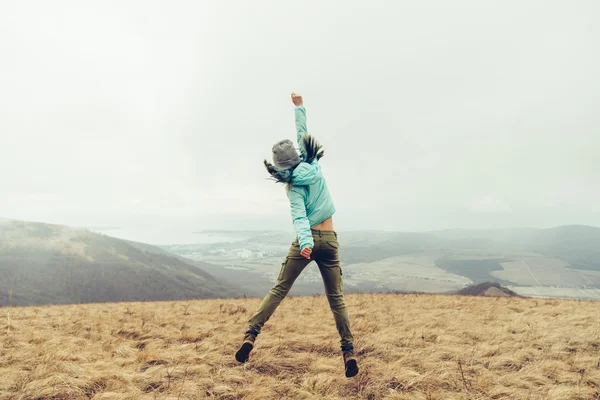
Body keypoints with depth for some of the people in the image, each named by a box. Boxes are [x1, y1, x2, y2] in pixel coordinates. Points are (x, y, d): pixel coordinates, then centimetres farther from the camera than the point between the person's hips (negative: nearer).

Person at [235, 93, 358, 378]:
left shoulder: (293, 187, -6)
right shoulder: (313, 167, 3)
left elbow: (299, 217, -21)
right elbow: (303, 134, 15)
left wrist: (305, 242, -32)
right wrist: (299, 106, 25)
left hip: (308, 239, -3)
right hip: (330, 240, 3)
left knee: (279, 289, 1)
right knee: (336, 297, 6)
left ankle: (250, 334, -7)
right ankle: (348, 351, 0)